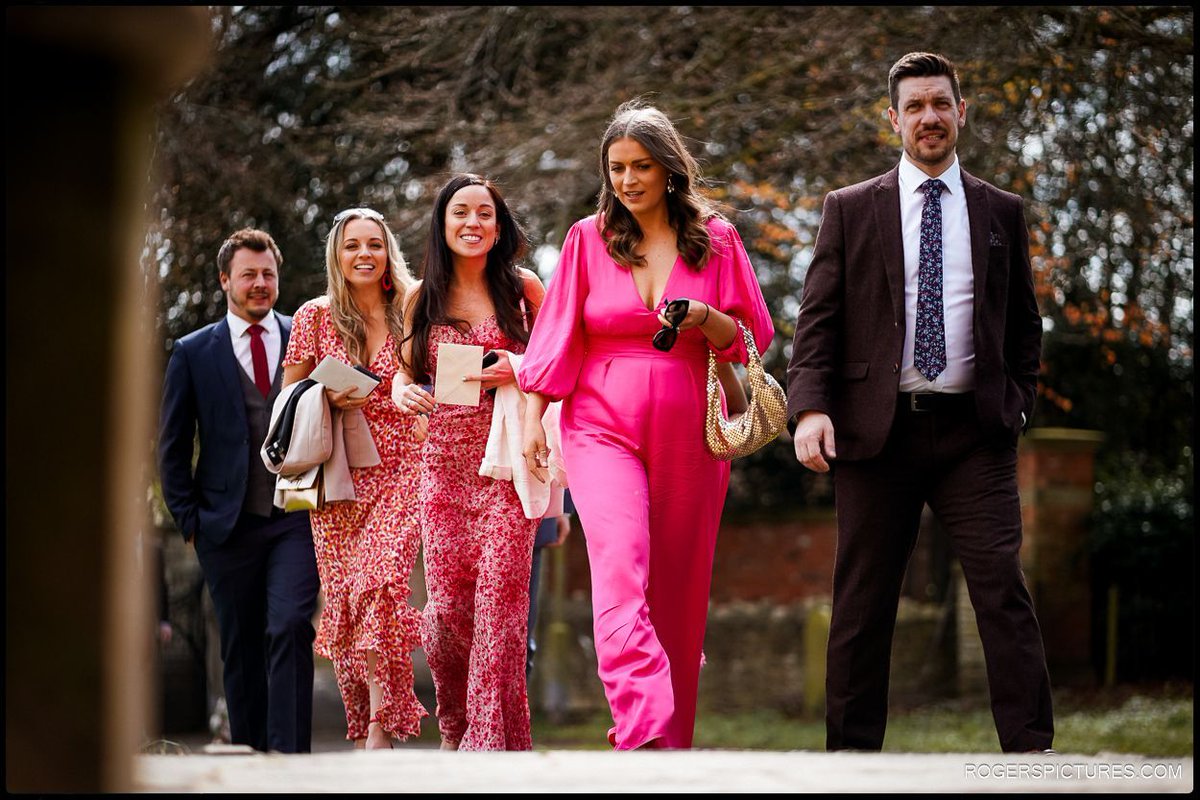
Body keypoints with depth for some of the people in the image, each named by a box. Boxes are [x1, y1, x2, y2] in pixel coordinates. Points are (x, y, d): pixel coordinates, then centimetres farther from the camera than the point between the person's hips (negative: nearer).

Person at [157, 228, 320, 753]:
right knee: (241, 648, 6)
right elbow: (172, 448, 10)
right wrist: (190, 520, 3)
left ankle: (290, 754, -16)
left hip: (297, 517, -1)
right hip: (228, 525, 1)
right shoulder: (193, 353, 8)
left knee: (289, 629, -16)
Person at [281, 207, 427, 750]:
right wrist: (329, 400, -8)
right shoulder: (314, 317, 6)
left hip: (401, 470, -1)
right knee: (344, 598, 0)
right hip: (340, 479, 1)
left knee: (378, 577, -22)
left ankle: (382, 725, -19)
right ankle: (363, 730, 10)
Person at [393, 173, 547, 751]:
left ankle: (491, 738, -7)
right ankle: (454, 725, 21)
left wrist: (521, 371, -12)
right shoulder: (421, 299, 11)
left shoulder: (521, 288, 4)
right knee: (447, 602, -3)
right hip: (444, 460, 2)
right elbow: (408, 369, 21)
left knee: (499, 594, -13)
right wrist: (402, 391, -2)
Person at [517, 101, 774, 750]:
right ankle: (646, 731, -35)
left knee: (679, 587, 4)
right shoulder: (588, 239, 7)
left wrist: (704, 320, -11)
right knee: (619, 565, -22)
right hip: (603, 427, -1)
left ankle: (670, 737, 18)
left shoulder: (716, 239, 7)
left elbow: (750, 337, 9)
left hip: (689, 433, 1)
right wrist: (532, 418, 3)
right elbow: (557, 337, 10)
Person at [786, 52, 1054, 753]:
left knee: (1003, 586, -10)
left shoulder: (1001, 212, 13)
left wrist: (1019, 402, 6)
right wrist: (810, 406, -12)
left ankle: (1030, 749, -10)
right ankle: (852, 752, 12)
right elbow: (818, 319, 2)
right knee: (863, 603, 3)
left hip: (975, 431, 1)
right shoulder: (850, 209, 8)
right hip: (877, 430, 0)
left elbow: (1024, 322, 18)